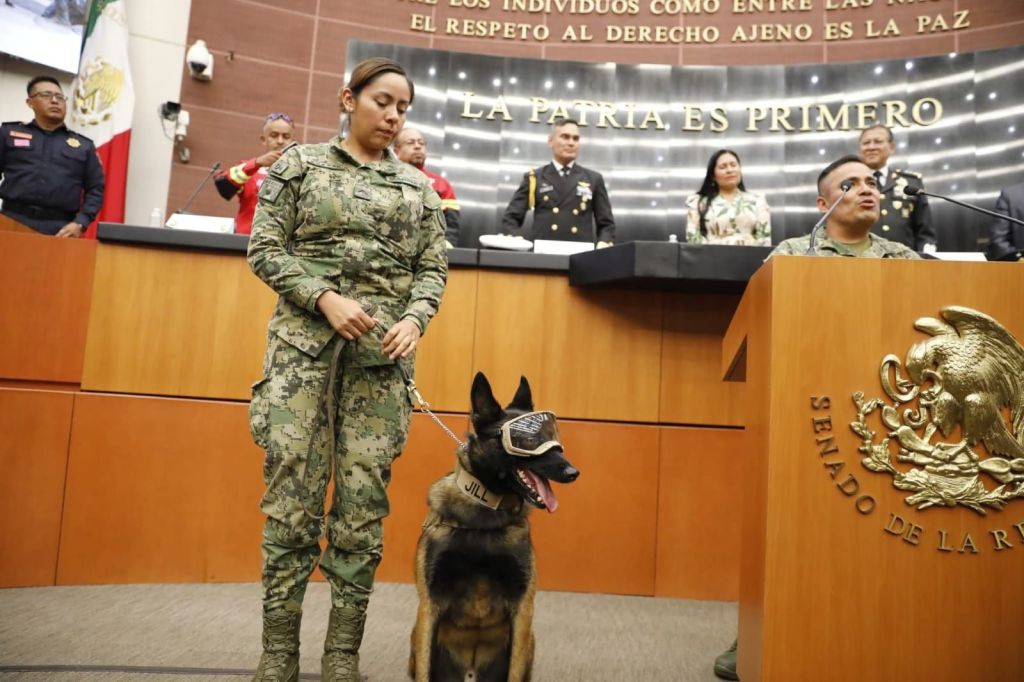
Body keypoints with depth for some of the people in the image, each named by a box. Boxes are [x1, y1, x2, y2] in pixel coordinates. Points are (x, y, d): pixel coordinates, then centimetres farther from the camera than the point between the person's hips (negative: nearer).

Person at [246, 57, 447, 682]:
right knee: (292, 496, -3)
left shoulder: (418, 186, 15)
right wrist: (324, 297, -12)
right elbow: (265, 249, 3)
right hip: (303, 343, -1)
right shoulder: (300, 164, 9)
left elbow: (433, 268, 12)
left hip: (382, 352, 2)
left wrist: (414, 320, -8)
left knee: (364, 503, 0)